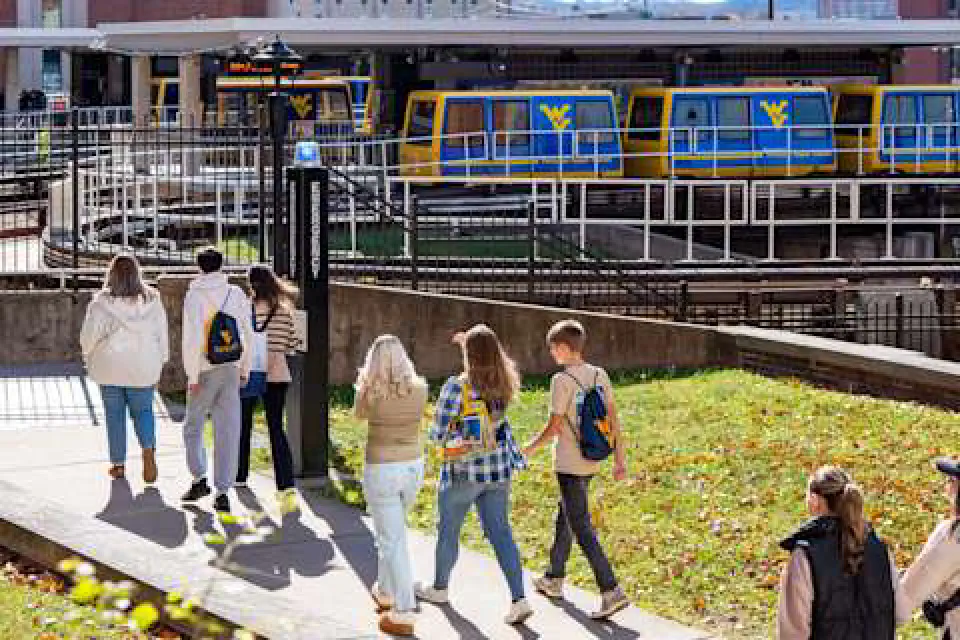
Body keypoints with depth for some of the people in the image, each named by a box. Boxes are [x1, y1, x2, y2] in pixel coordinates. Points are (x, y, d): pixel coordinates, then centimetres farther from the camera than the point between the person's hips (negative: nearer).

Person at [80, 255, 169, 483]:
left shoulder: (102, 303, -12)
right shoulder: (151, 301, -5)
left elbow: (89, 336, -7)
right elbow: (162, 335, 1)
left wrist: (89, 355, 14)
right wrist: (160, 363, 13)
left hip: (110, 367, -1)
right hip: (143, 368, 1)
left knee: (115, 413, 11)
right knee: (142, 410, 14)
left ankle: (118, 464, 16)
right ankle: (148, 447, -12)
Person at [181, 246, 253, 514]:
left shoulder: (195, 295, -9)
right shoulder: (237, 294, 3)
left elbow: (192, 338, -14)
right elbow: (248, 335, 7)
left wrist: (192, 375, -10)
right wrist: (244, 369, 16)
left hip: (205, 371, -3)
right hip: (231, 370, 3)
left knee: (193, 426, 15)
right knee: (228, 431, 4)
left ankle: (200, 478, 5)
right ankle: (223, 492, 2)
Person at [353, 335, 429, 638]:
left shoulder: (371, 393, -16)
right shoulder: (420, 388, -7)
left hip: (382, 471, -5)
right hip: (413, 467, 5)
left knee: (393, 541, -1)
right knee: (392, 531, 27)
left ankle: (403, 614, -3)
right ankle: (386, 591, 43)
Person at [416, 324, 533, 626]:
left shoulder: (456, 387, -20)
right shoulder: (505, 384, -3)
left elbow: (439, 433, -16)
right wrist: (472, 341, 20)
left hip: (464, 471, -5)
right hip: (498, 470, 5)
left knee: (448, 530, 16)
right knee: (500, 532, 7)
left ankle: (439, 589, 35)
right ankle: (519, 599, -3)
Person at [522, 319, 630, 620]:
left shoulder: (562, 381, -17)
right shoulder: (599, 375, 3)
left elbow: (554, 427, -16)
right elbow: (613, 420, 4)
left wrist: (530, 448, 0)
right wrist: (620, 460, 9)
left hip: (568, 465, -8)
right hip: (591, 462, 8)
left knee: (582, 529, -7)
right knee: (565, 518, 24)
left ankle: (611, 591, -15)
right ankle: (554, 578, 37)